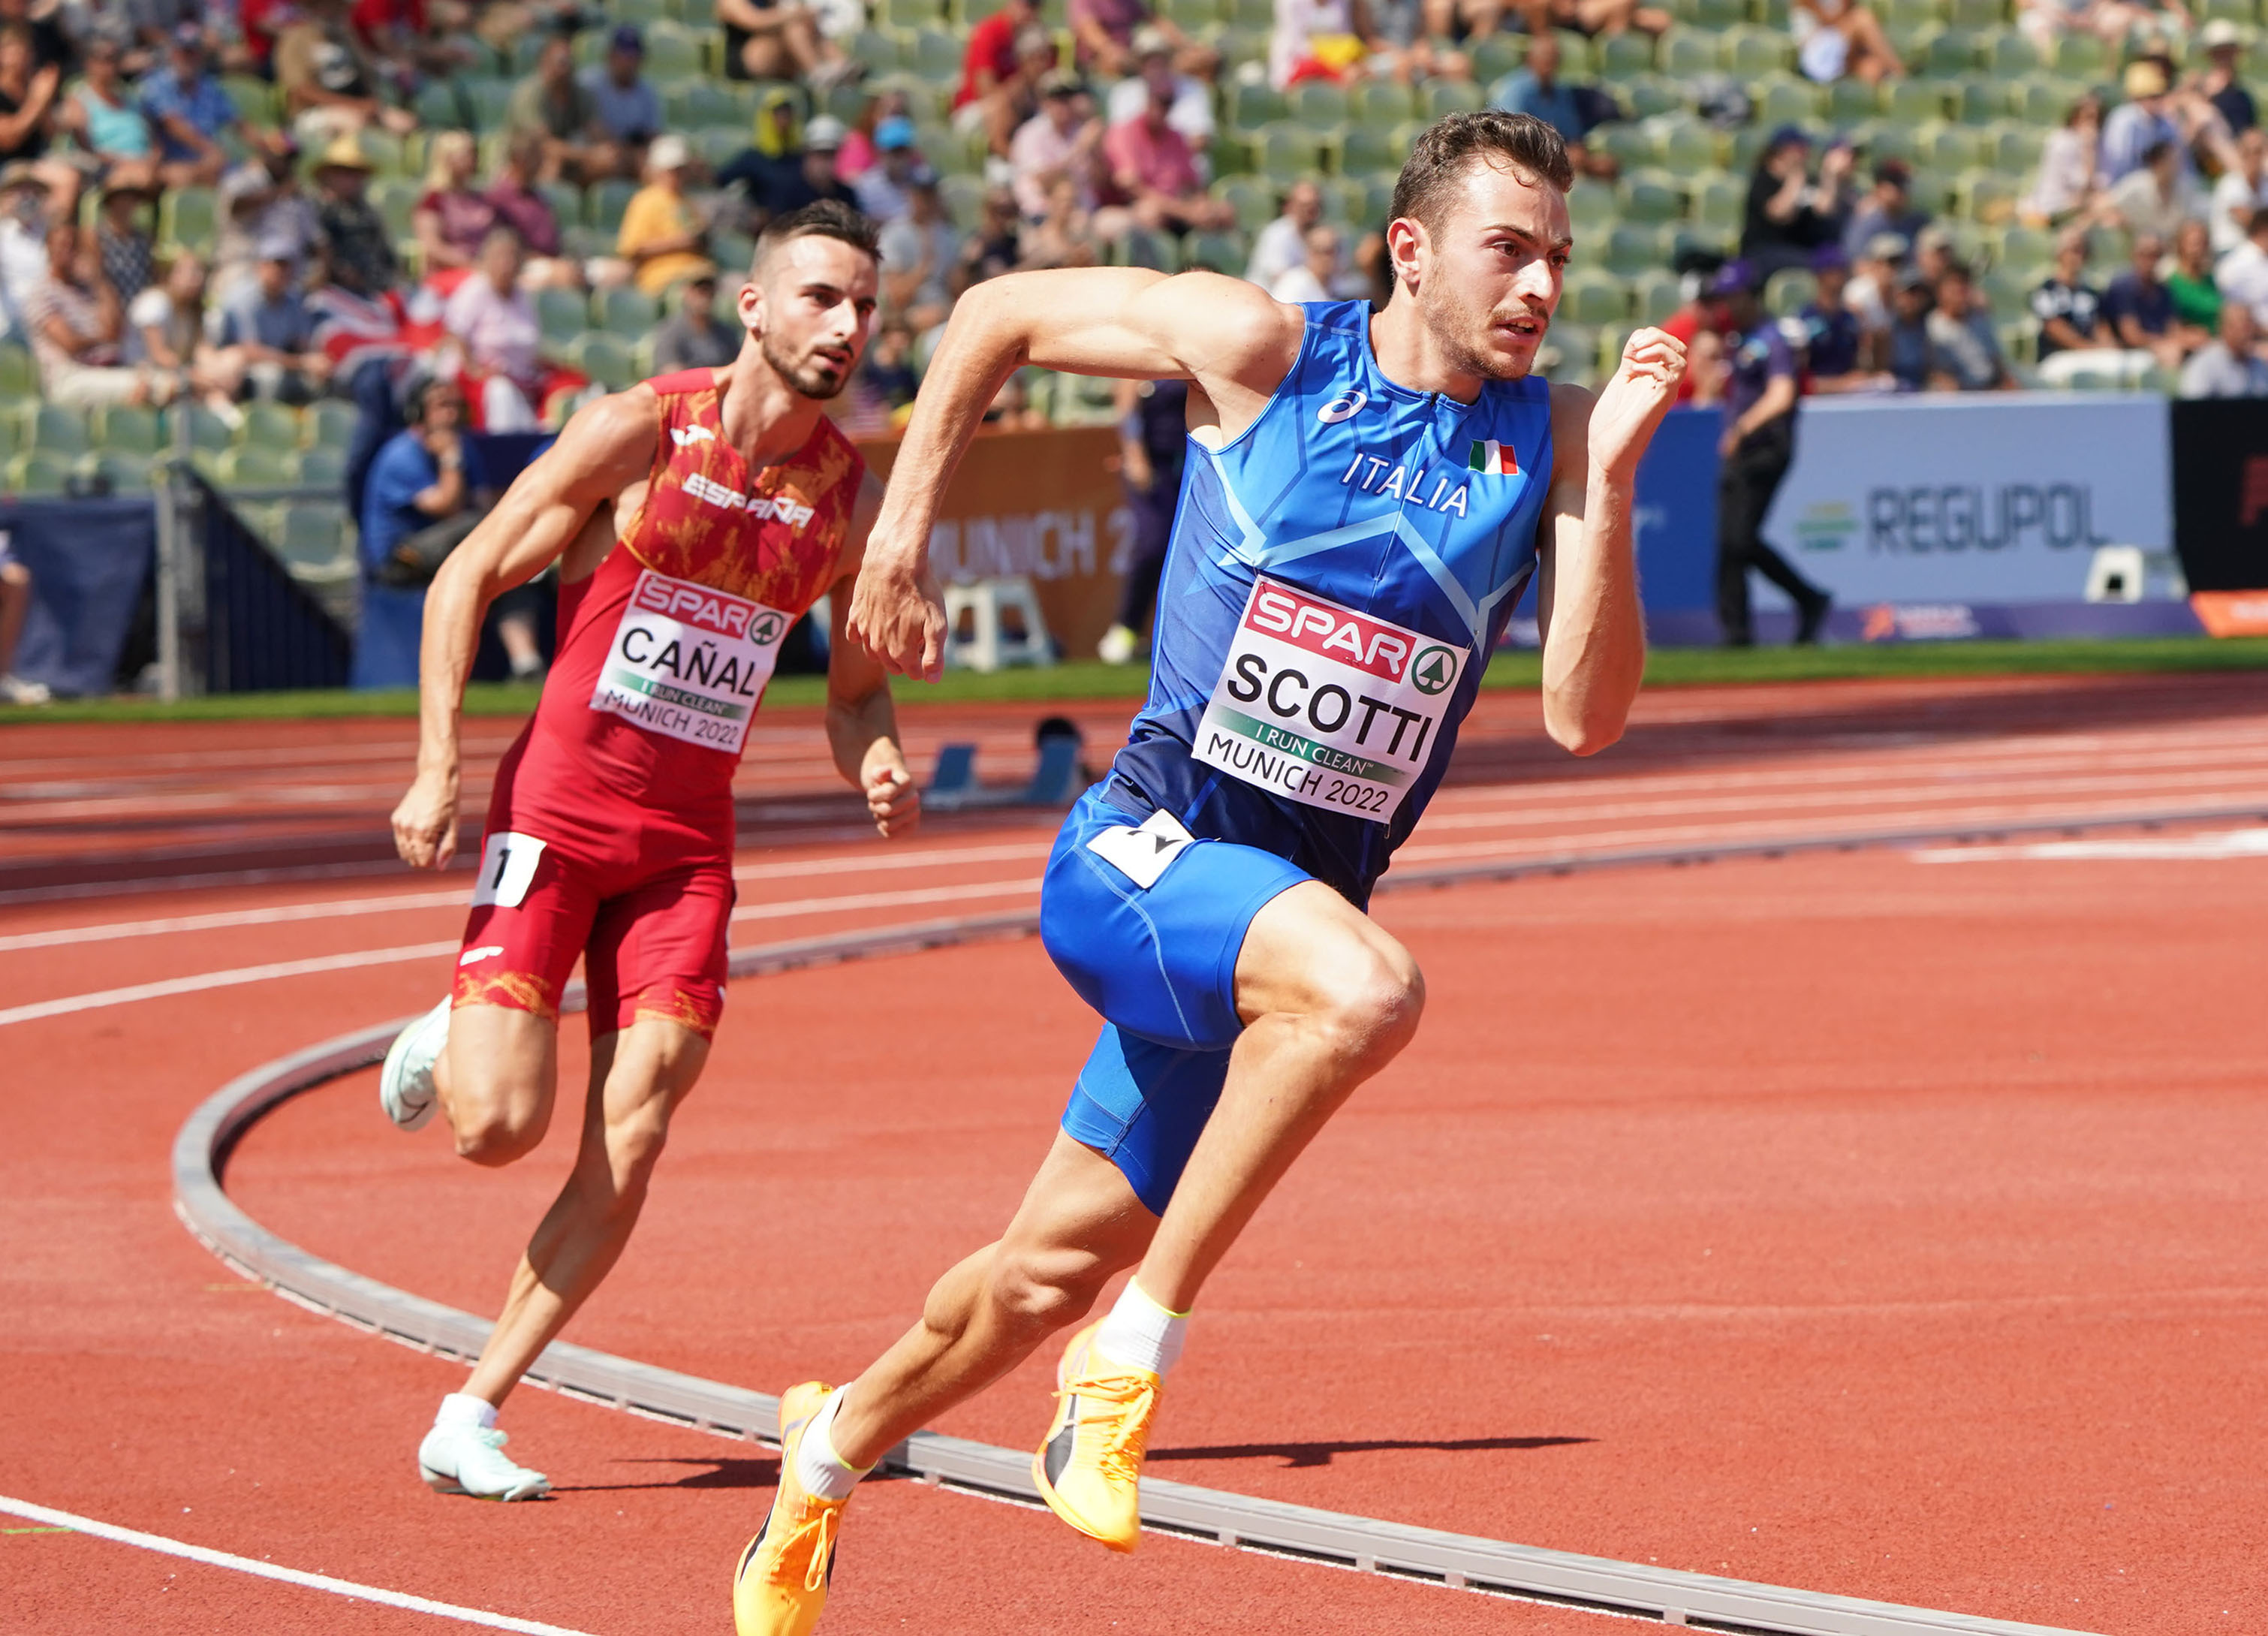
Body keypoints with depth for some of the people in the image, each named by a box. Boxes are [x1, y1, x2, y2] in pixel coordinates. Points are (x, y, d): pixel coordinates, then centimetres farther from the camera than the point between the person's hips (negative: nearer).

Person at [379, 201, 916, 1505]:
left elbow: (858, 687, 17)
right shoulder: (640, 431, -9)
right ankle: (446, 1044, 24)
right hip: (560, 803, -4)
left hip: (691, 839, 4)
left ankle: (471, 1418, -1)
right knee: (499, 1124, -14)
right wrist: (437, 770, -12)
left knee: (629, 1147, -9)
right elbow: (468, 578, -4)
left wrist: (880, 766, -6)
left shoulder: (853, 499, 5)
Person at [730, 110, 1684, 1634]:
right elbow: (1001, 310, 5)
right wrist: (901, 536, 1)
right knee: (1366, 986, -35)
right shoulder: (1263, 349, -9)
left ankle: (838, 1440, 40)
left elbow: (1587, 716, -10)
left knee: (1057, 1267, 12)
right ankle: (1138, 1348, -23)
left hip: (1280, 918, 4)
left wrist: (1609, 482, -20)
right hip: (1142, 849, -4)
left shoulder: (1550, 438, -2)